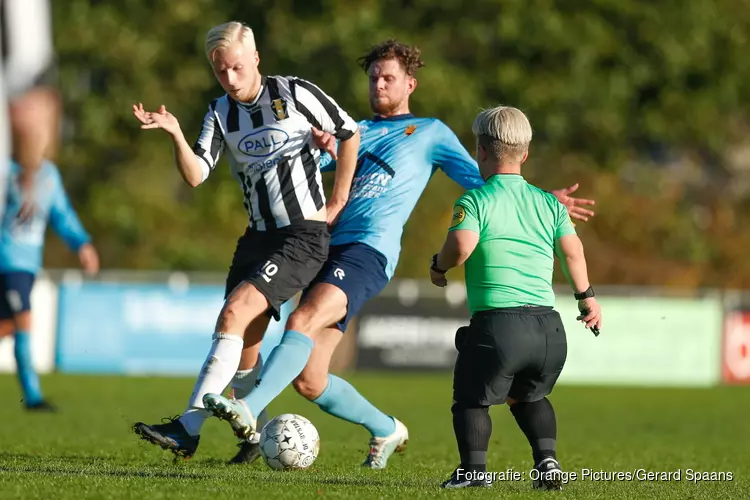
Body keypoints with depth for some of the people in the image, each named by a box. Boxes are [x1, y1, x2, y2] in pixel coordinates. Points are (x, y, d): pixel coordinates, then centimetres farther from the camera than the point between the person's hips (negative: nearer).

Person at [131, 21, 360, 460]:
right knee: (245, 347, 2)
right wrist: (176, 134, -23)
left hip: (305, 235, -6)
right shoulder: (221, 113, 7)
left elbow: (350, 134, 4)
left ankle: (189, 427, -25)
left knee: (235, 313, -20)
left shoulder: (294, 94, -7)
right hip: (258, 236, 6)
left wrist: (338, 202, 4)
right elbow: (196, 174, -4)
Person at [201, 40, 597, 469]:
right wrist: (322, 145, -6)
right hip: (331, 247, 6)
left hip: (370, 251, -6)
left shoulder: (430, 132, 16)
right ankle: (386, 430, 19)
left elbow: (482, 181, 14)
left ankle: (251, 410, -41)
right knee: (309, 381, -1)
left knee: (302, 322, -32)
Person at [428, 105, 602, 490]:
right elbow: (572, 252, 4)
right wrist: (586, 298, 18)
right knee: (528, 396, 27)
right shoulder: (549, 203, 13)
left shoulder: (475, 201, 0)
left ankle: (473, 467, -10)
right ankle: (547, 459, 8)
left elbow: (461, 245, -17)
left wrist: (439, 266, 4)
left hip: (497, 324, -5)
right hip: (549, 328, 5)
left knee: (471, 399, 11)